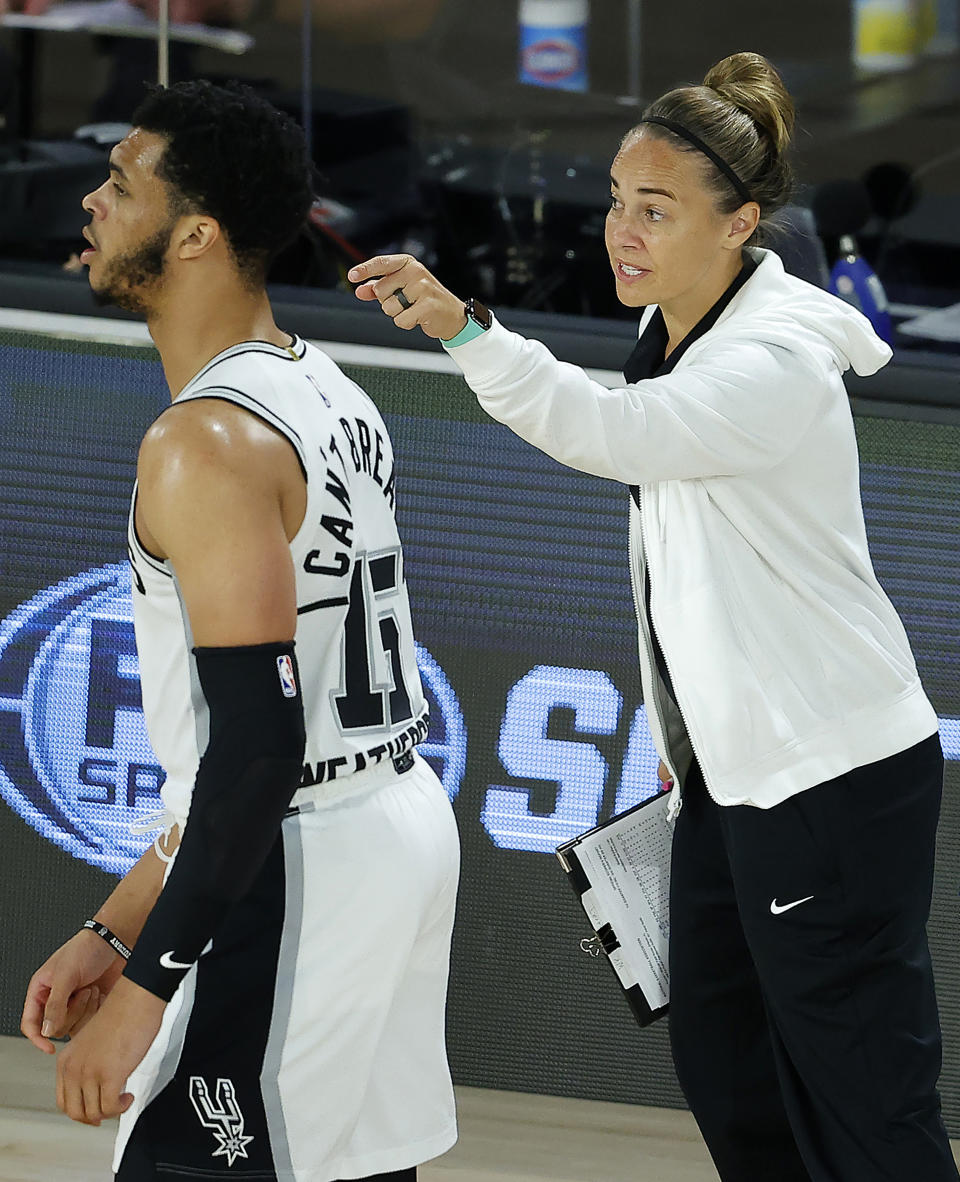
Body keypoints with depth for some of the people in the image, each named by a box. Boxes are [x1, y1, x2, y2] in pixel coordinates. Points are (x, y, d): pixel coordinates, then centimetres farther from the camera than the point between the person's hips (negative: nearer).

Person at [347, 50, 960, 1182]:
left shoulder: (779, 364, -21)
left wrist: (463, 328, -52)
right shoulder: (669, 330, 8)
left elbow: (618, 432, -40)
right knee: (722, 1069, 15)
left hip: (834, 780, -10)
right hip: (732, 772, 10)